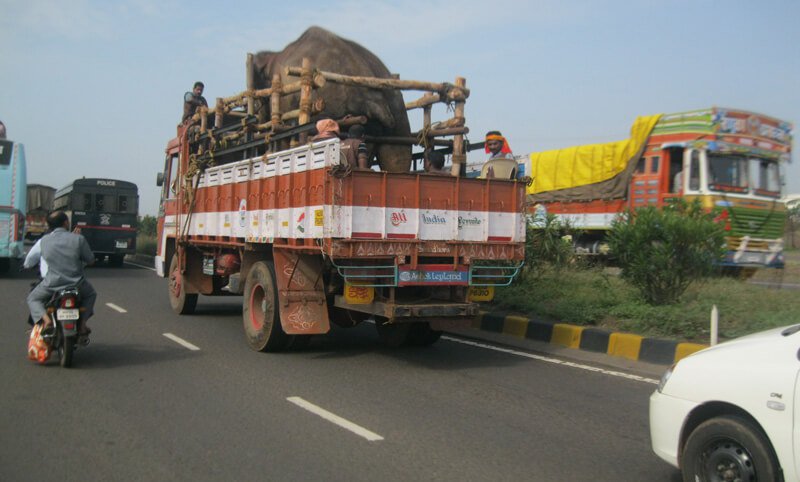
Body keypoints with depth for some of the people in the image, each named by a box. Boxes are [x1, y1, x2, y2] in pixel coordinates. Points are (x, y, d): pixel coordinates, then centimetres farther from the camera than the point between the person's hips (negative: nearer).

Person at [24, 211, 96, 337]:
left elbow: (29, 261, 13)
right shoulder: (78, 239, -6)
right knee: (91, 294, 30)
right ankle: (82, 323, 11)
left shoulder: (44, 241, 1)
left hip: (52, 284, 1)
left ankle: (45, 318, -4)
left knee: (33, 299, 26)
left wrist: (26, 265, 37)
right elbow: (90, 259, 4)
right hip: (76, 283, 0)